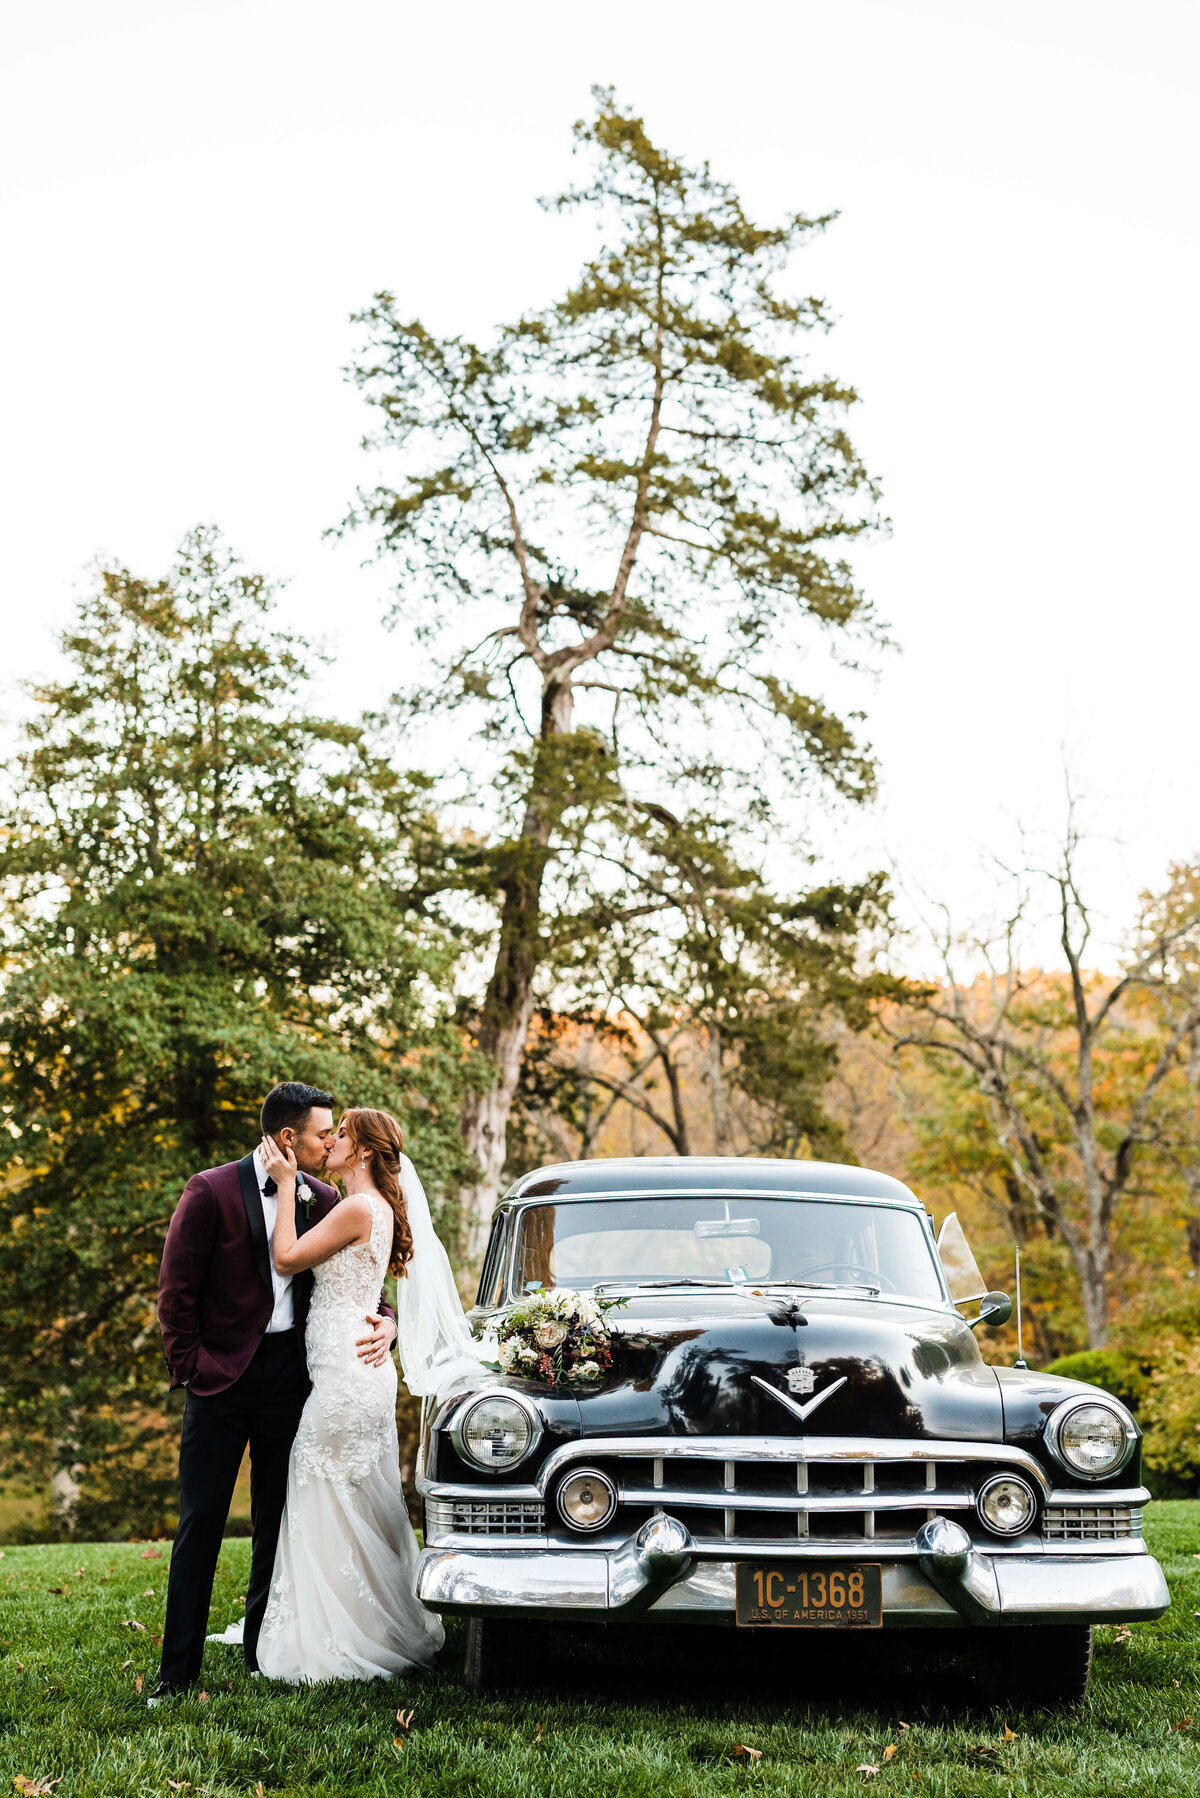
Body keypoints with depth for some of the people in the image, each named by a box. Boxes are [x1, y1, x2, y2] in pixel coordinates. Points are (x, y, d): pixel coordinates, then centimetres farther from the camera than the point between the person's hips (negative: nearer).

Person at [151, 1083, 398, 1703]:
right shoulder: (211, 1191, -9)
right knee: (201, 1520, -1)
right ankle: (178, 1668, 7)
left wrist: (384, 1320, -10)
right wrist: (191, 1368, -6)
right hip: (221, 1374, -4)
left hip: (290, 1374, 4)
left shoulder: (323, 1199, 5)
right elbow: (176, 1291, -5)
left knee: (277, 1521, 10)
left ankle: (263, 1654, 22)